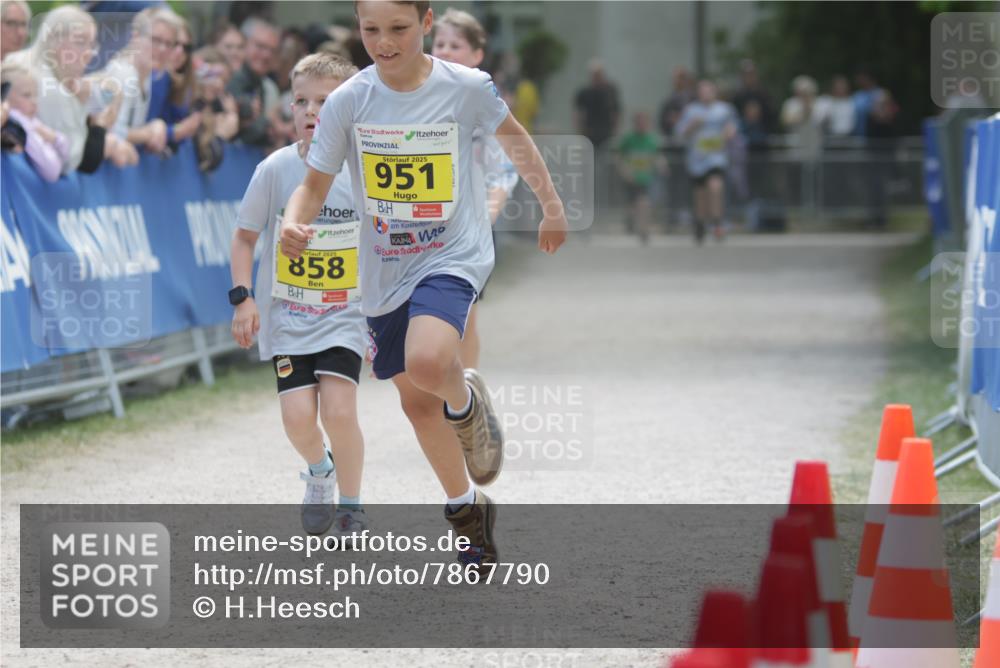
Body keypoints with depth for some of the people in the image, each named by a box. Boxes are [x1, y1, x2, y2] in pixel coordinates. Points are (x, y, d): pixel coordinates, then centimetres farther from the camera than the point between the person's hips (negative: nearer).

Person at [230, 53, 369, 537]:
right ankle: (319, 470, 25)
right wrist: (242, 296, -7)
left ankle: (352, 506, 8)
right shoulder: (275, 169, -6)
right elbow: (245, 236, 4)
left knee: (339, 410, -15)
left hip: (343, 314, -1)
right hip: (286, 313, 1)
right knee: (297, 415, -11)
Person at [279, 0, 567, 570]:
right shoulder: (347, 101, -9)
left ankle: (465, 400, 4)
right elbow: (316, 184, -3)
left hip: (453, 255, -3)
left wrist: (552, 207, 15)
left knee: (427, 362, -31)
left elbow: (512, 135, 8)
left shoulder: (468, 88, -12)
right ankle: (468, 508, 34)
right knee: (416, 401, 12)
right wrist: (295, 225, -25)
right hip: (384, 270, 3)